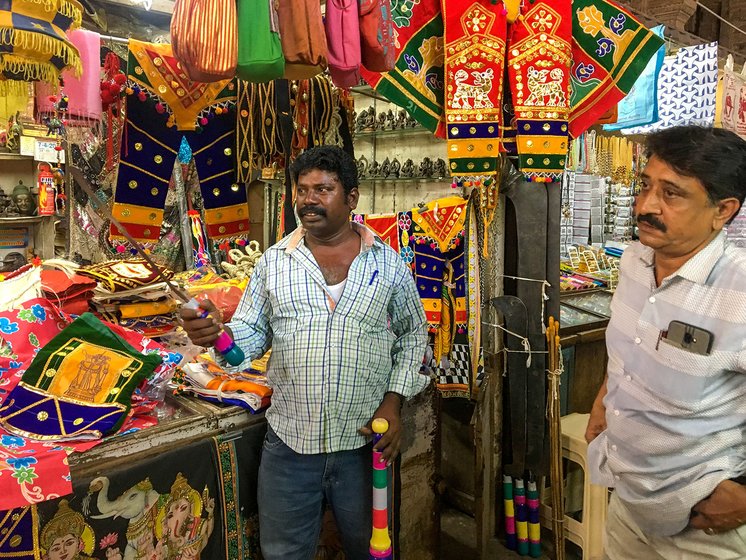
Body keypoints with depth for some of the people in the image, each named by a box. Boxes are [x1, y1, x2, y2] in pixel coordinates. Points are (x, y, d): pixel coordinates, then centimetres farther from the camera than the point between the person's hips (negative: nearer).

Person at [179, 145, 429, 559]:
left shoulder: (388, 262, -2)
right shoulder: (273, 261, 1)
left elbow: (413, 334, 6)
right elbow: (251, 334, 2)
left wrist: (393, 402, -5)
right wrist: (216, 334, -20)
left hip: (364, 443, 0)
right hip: (288, 443, 1)